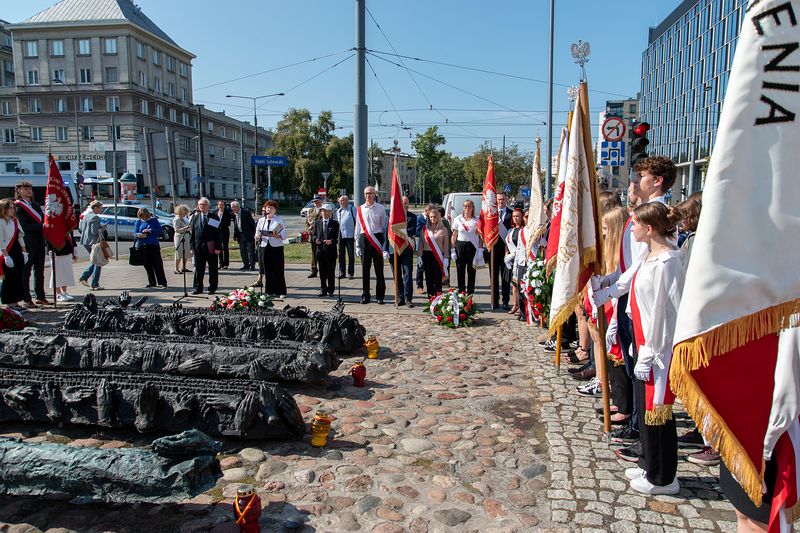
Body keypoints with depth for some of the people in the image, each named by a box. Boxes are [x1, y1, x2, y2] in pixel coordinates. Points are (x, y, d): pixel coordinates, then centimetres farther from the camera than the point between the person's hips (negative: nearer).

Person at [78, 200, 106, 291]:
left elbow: (80, 227, 17)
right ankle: (95, 285, 5)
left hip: (85, 241, 9)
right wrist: (102, 228, -8)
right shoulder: (95, 217, -16)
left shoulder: (86, 215, 11)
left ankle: (84, 277, 16)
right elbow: (94, 231, -21)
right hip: (93, 242, -9)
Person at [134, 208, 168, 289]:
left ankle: (162, 283, -6)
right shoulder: (138, 222, 11)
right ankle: (152, 282, 17)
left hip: (153, 245, -4)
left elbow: (159, 230, -2)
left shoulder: (154, 220, 4)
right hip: (142, 246, 4)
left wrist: (150, 230, -14)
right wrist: (138, 235, -18)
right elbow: (135, 232, 4)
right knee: (147, 265, 7)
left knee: (157, 264, -7)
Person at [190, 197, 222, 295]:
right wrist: (192, 246, 2)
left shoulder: (214, 217, -1)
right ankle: (198, 288, 18)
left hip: (211, 248, -3)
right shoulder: (195, 217, 9)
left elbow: (218, 233, -4)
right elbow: (193, 233, 9)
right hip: (199, 247, 3)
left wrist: (218, 247, -10)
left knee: (213, 269, 4)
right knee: (198, 269, 9)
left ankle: (212, 288, 13)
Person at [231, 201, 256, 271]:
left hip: (249, 234, -7)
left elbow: (252, 223, -12)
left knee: (250, 250, -4)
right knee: (242, 251, 8)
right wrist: (235, 235, 9)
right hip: (241, 235, 7)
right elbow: (235, 226, 15)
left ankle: (252, 265, 0)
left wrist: (254, 234, -15)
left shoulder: (245, 212, -13)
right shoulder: (234, 214, 7)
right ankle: (246, 265, 17)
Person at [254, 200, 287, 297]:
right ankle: (270, 291, 13)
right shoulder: (261, 221, 13)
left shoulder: (279, 220, 3)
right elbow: (256, 237, 13)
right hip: (264, 247, 3)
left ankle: (281, 291, 3)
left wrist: (275, 235, -19)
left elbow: (284, 236, -3)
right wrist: (258, 236, -10)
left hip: (277, 248, -3)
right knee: (267, 270, 4)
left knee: (278, 270, -3)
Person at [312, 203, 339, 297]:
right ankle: (323, 290, 16)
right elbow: (313, 234, 12)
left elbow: (337, 237, -3)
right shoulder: (317, 223, 12)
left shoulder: (335, 223, 2)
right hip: (320, 250, 3)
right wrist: (315, 239, -9)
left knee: (331, 272, 4)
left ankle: (330, 290, 13)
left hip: (331, 250, -3)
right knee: (322, 272, 7)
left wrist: (332, 241, -21)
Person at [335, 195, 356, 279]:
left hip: (350, 235, -6)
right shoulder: (338, 211, 17)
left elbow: (357, 221, -5)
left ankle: (350, 273, 6)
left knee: (351, 255, 0)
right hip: (340, 236, 6)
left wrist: (356, 234, -11)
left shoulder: (352, 209, -1)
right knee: (341, 255, 9)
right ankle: (342, 272, 16)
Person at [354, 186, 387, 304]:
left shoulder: (380, 208, 3)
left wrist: (385, 246, -1)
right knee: (365, 269, 6)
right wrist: (357, 245, 6)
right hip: (364, 239, 2)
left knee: (379, 269, 2)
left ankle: (380, 296, 10)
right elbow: (358, 228, 11)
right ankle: (365, 296, 15)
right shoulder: (360, 209, 8)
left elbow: (385, 227, 4)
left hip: (377, 239, -2)